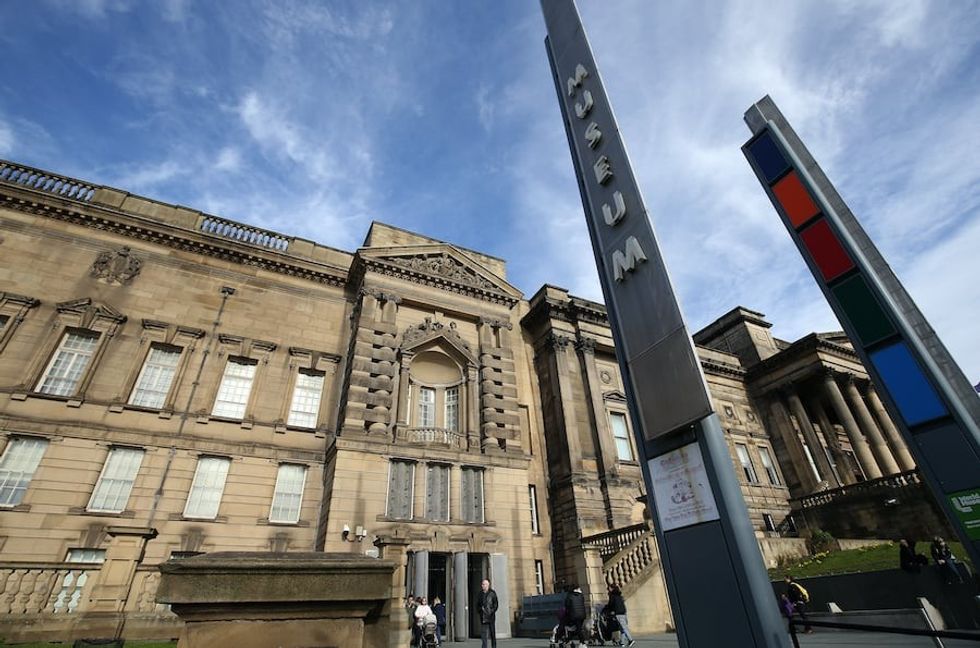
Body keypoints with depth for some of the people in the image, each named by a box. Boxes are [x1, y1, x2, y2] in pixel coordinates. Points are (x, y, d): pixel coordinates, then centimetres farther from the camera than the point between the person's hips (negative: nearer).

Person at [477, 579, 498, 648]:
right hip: (483, 617, 3)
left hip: (491, 616, -3)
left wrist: (492, 611, -13)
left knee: (492, 633, 6)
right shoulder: (480, 594, 10)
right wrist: (480, 609, -1)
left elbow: (495, 604, -2)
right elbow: (478, 604, 16)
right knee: (483, 633, -2)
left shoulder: (492, 593, -1)